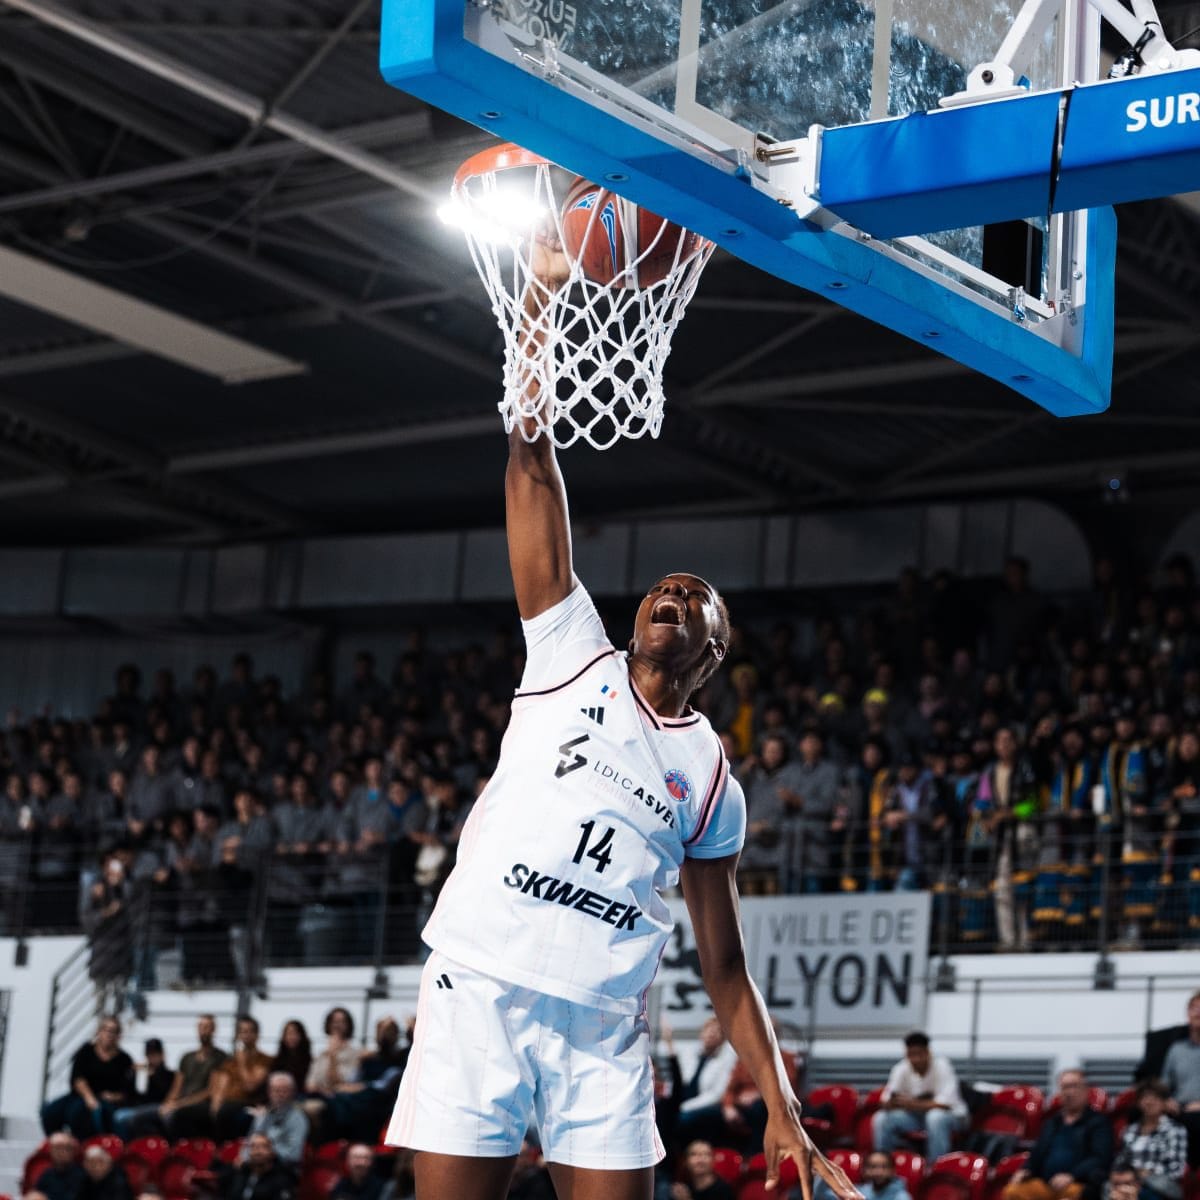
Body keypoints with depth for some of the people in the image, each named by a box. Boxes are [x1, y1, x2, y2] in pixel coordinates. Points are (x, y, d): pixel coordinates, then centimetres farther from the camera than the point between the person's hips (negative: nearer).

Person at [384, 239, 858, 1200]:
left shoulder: (712, 782, 18)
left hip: (605, 1022, 2)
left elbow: (725, 966, 18)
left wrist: (782, 1108, 6)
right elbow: (531, 461, 5)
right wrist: (541, 297, -2)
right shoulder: (572, 654, 12)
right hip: (482, 986, -2)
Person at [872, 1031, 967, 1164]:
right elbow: (885, 1102, -10)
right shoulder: (901, 1070, -9)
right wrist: (892, 1102, -34)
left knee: (936, 1116, -39)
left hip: (951, 1117, -4)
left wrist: (914, 1105, -31)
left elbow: (945, 1103, -27)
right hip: (918, 1117, 4)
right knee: (881, 1119, -17)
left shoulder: (941, 1066, -21)